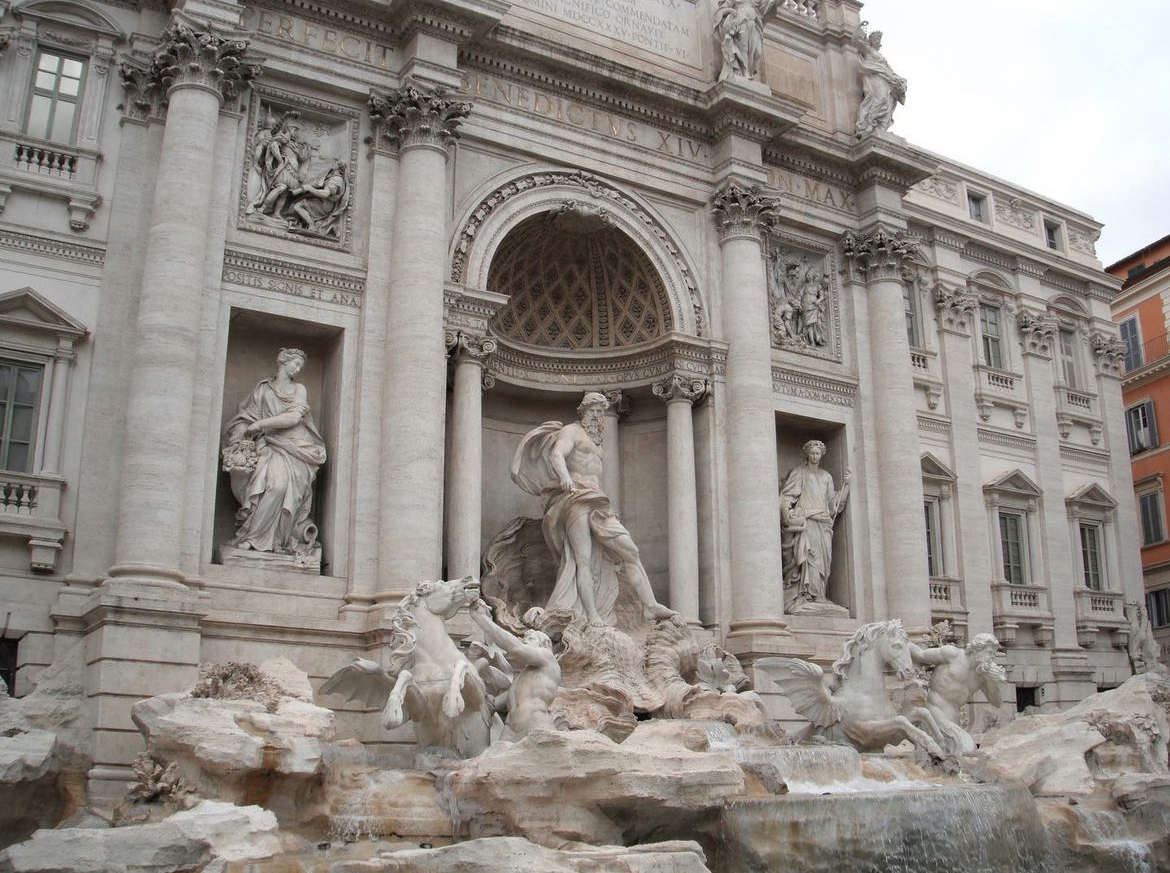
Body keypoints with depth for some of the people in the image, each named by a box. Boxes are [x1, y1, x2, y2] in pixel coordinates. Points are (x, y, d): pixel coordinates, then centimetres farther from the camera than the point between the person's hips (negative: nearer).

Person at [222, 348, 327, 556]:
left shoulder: (299, 389, 12)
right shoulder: (263, 388, 15)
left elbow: (294, 417, -4)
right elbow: (245, 417, 11)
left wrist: (259, 424, -6)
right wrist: (239, 440, -7)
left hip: (293, 449, -1)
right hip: (269, 446, 1)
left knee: (281, 482, -30)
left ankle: (250, 536, -25)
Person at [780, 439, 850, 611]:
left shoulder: (826, 476, 23)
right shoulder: (799, 472, 10)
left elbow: (834, 501, 17)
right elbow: (787, 495, 1)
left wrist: (846, 484, 7)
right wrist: (789, 516, -14)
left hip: (823, 524, 5)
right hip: (804, 522, -5)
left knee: (822, 559, -2)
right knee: (807, 556, -16)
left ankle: (818, 595, -1)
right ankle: (805, 595, -19)